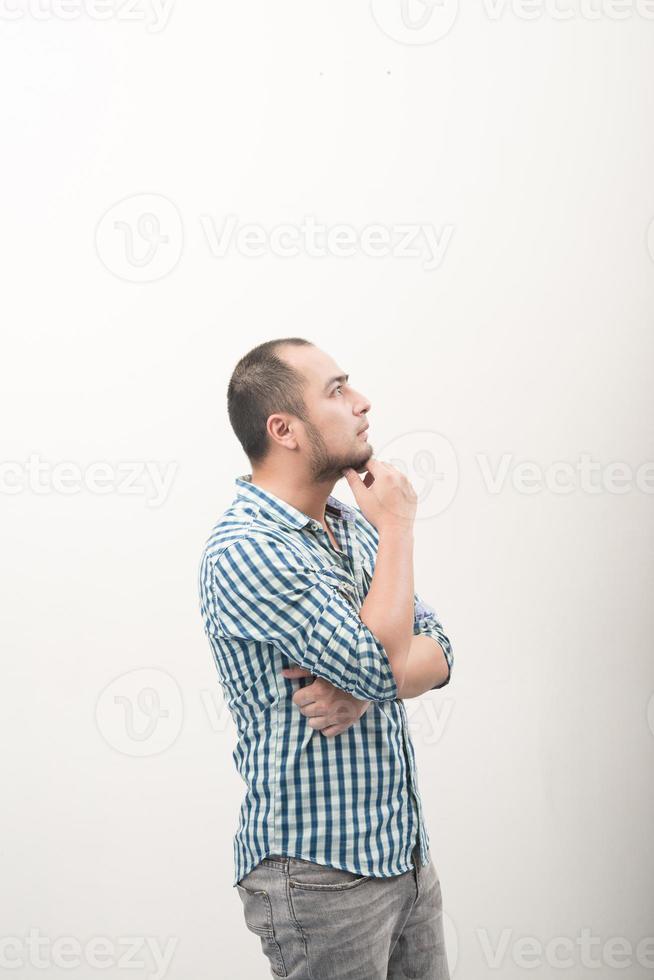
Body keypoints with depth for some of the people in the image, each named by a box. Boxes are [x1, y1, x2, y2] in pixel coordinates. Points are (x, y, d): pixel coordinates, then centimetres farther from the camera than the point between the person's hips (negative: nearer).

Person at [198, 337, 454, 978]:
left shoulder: (353, 526, 10)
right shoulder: (244, 550, -19)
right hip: (319, 874, -7)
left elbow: (436, 655, 5)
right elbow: (383, 660, -25)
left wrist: (365, 687, -16)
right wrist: (397, 525, -12)